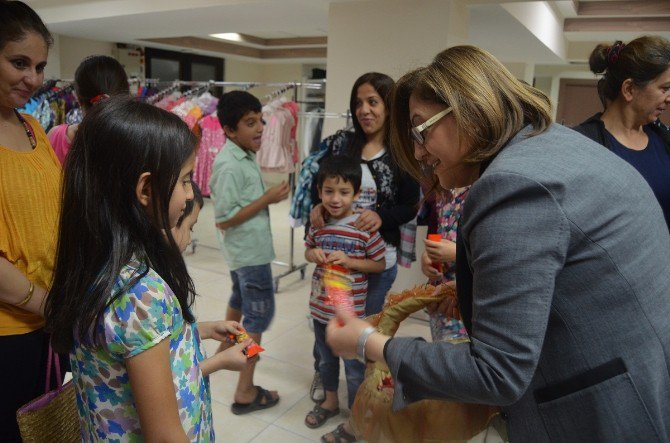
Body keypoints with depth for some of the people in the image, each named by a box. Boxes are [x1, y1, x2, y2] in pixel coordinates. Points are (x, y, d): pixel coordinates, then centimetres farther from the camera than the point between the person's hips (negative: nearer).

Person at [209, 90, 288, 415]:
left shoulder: (244, 154, 5)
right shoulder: (229, 165, -24)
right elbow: (223, 219, -25)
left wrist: (267, 196, 2)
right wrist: (268, 199, -23)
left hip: (244, 248, 10)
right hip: (250, 250, -10)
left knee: (240, 300, 28)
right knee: (258, 315, -3)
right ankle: (245, 392, 6)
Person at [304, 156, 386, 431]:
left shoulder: (364, 226, -18)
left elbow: (380, 264, -11)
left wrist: (349, 261, -24)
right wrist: (313, 254, -11)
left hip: (351, 312, -5)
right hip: (320, 307, 5)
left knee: (354, 366, 12)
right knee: (325, 359, 25)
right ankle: (330, 401, 48)